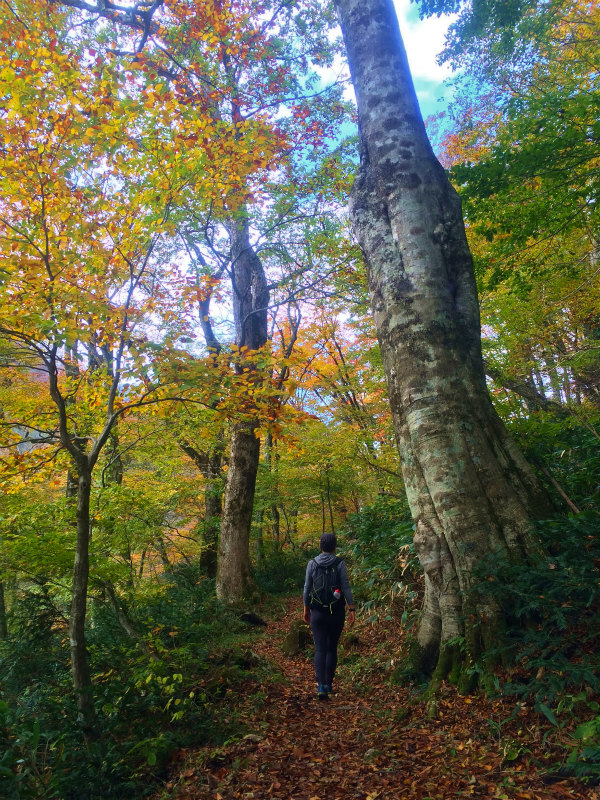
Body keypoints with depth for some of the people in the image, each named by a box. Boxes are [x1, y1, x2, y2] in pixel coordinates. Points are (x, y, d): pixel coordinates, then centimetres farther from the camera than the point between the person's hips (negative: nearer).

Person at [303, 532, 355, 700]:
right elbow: (346, 587, -9)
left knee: (320, 649, 3)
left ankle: (321, 686, -9)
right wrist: (351, 609, -5)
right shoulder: (340, 563, -7)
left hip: (317, 611, 0)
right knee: (332, 648, 15)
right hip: (337, 611, 0)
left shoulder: (312, 563, -3)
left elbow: (307, 588, 1)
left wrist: (306, 609, 12)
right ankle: (328, 684, 25)